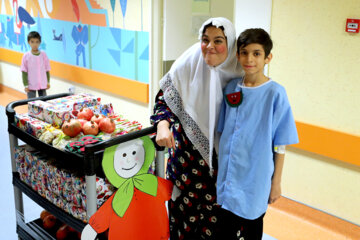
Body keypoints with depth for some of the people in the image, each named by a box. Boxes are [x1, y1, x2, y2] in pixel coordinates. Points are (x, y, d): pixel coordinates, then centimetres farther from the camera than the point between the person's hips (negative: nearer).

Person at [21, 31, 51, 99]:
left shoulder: (43, 54, -2)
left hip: (43, 85, 2)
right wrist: (26, 85, -6)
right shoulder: (26, 56, -7)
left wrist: (48, 82, 6)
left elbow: (47, 70, 5)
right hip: (31, 85, -2)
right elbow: (24, 72, -4)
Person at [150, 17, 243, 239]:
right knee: (186, 202, 9)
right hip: (188, 149, 0)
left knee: (213, 203, 7)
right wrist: (163, 125, -17)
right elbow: (164, 97, -1)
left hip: (220, 151, 1)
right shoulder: (188, 64, -9)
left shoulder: (237, 70, -7)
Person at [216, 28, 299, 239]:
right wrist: (219, 165, 13)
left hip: (255, 180, -3)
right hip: (229, 177, 4)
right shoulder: (231, 87, 1)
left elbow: (281, 144, -9)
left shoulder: (275, 93, -12)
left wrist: (276, 182, -6)